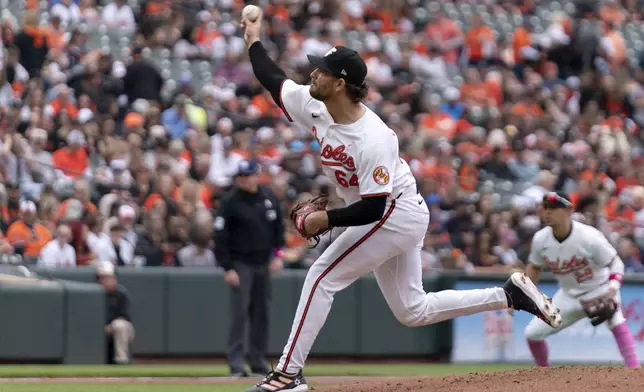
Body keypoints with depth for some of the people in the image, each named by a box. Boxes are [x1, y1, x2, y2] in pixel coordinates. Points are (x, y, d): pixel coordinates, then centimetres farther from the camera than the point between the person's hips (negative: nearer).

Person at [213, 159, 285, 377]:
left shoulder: (269, 198, 4)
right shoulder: (230, 202, -11)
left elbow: (278, 227, 14)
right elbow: (220, 237, -12)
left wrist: (277, 254, 2)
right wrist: (228, 268, -16)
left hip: (263, 264, 5)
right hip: (240, 264, -5)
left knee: (261, 312, 7)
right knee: (240, 312, -11)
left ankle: (258, 361, 13)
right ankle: (236, 363, -11)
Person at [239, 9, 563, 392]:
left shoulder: (373, 140, -30)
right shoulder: (315, 107, -6)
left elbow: (373, 208, -29)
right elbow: (274, 81, 12)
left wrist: (327, 219, -25)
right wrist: (254, 41, 16)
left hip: (397, 215, -9)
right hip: (397, 218, 10)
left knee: (322, 277, -12)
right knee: (413, 310, 13)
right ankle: (510, 294, 17)